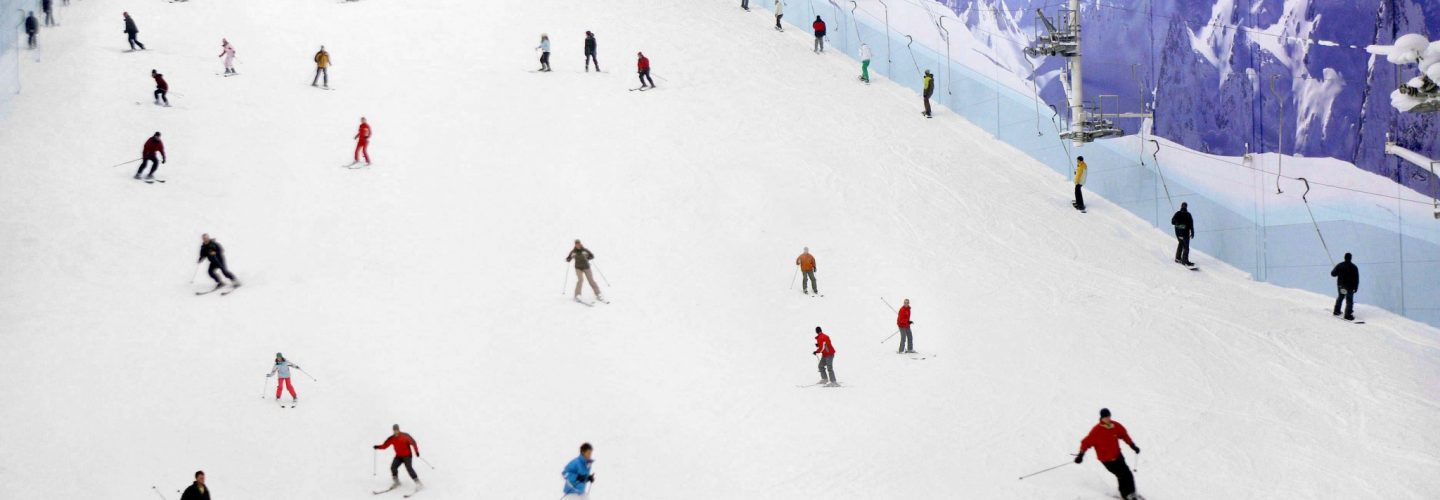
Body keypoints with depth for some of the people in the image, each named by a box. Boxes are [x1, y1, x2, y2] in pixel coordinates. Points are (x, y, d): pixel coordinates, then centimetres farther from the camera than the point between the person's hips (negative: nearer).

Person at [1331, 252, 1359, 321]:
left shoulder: (1339, 265, -8)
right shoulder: (1354, 267, -12)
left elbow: (1333, 274, -1)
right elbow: (1356, 279, -10)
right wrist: (1355, 288, -2)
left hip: (1341, 286, 3)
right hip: (1350, 287, -3)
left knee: (1340, 297, 26)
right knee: (1349, 300, 4)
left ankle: (1337, 311, 32)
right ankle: (1348, 316, 1)